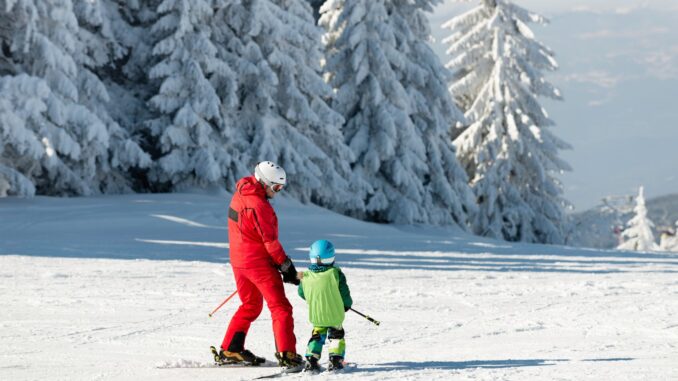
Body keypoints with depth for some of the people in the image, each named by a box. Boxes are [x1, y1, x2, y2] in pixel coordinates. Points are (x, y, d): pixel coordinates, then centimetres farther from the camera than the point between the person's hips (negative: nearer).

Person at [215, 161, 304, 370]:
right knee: (280, 307, -5)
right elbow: (270, 240, -20)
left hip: (238, 259, 9)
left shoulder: (240, 194, 6)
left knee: (250, 305, 22)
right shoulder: (258, 205, -22)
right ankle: (286, 354, -12)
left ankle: (230, 351, 23)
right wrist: (286, 265, -13)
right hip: (259, 261, -9)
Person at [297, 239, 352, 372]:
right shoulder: (335, 273, -15)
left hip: (315, 316, 2)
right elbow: (344, 293, -8)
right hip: (335, 315, -2)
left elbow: (302, 293, 8)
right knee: (336, 335, 18)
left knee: (317, 335, 20)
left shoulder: (306, 277, -8)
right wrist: (347, 304, 12)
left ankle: (311, 359, 7)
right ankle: (335, 359, 7)